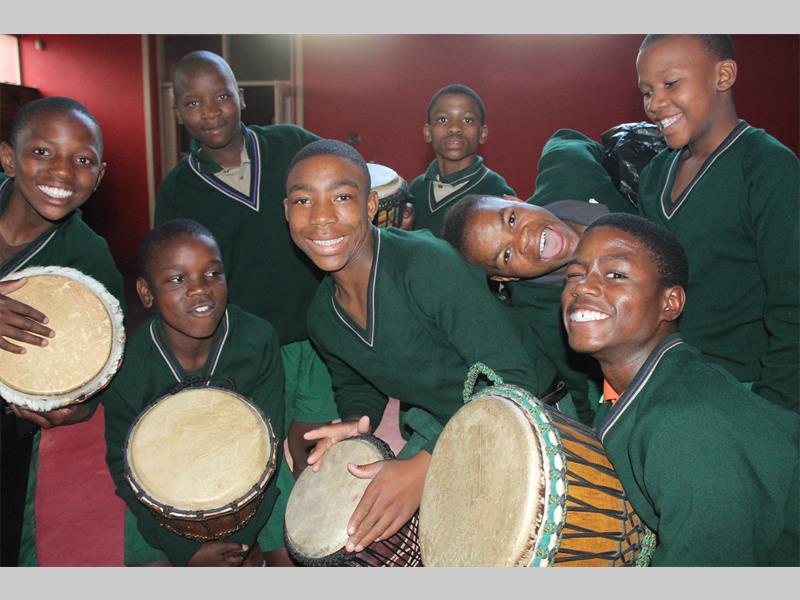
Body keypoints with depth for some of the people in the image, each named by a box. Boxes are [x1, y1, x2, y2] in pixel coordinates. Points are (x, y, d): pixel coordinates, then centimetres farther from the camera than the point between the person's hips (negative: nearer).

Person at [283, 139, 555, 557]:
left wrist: (426, 464, -37)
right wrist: (355, 425, -9)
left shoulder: (427, 263, -29)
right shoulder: (322, 318, -5)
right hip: (440, 428, 6)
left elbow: (513, 380, -29)